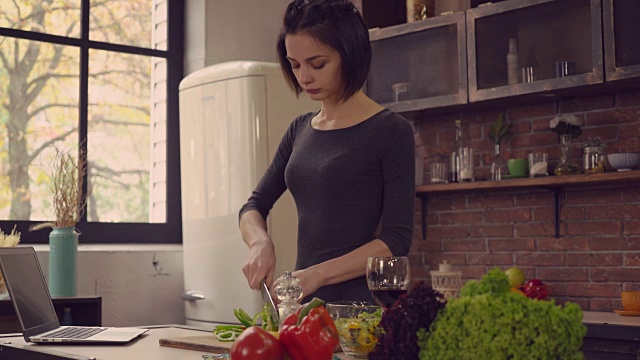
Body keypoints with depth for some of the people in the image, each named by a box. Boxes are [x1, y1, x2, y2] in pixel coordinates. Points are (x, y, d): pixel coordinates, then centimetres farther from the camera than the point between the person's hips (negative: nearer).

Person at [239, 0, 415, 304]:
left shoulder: (391, 131, -9)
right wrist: (260, 243, -9)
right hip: (304, 304, 5)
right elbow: (254, 207, 12)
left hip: (359, 304, -5)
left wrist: (318, 274, -22)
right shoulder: (300, 130, 8)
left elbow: (397, 240, -13)